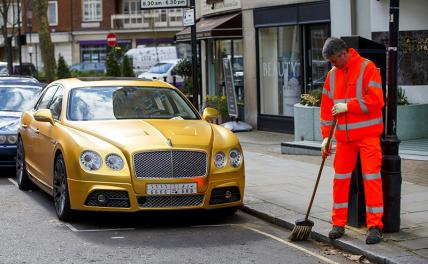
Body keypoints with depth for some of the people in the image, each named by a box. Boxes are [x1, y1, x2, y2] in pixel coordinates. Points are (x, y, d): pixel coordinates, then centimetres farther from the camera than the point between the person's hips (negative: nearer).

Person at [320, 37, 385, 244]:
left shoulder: (367, 68, -8)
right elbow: (327, 107, 12)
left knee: (371, 177, -6)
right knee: (340, 178, 7)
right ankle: (338, 223, 17)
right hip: (344, 137, 6)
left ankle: (375, 226, -3)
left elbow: (376, 100, -16)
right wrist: (326, 137, 7)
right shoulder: (333, 74, 10)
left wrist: (347, 106, -15)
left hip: (367, 134, -6)